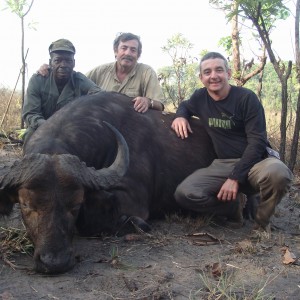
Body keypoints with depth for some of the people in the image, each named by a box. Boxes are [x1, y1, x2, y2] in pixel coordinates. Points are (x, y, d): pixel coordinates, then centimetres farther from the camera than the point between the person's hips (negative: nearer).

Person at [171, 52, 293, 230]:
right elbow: (185, 106, 29)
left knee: (278, 173, -39)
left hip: (254, 162, -3)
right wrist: (180, 116, 2)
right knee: (184, 194, -23)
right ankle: (235, 207, 3)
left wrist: (235, 177, -22)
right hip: (222, 165, 3)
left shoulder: (246, 98, -9)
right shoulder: (200, 97, 4)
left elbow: (257, 142, -13)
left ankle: (262, 223, -8)